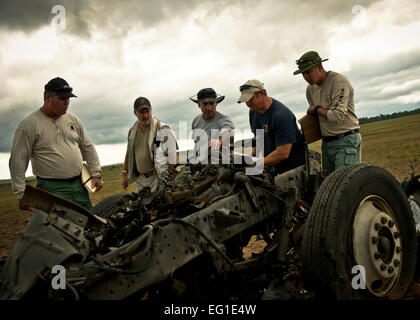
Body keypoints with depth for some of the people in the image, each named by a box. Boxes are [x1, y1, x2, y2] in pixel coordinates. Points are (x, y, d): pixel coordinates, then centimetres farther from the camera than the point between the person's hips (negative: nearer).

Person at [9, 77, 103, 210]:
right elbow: (18, 161, -8)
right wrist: (21, 194, -10)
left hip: (79, 184, 6)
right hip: (52, 189, -5)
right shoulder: (29, 124, -8)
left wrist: (96, 174, 10)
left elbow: (88, 148, 16)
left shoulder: (73, 119, 9)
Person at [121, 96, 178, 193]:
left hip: (158, 178, -6)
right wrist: (124, 174, 19)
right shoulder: (133, 130, 9)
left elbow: (172, 157, -13)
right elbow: (129, 153, 21)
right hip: (141, 179, 6)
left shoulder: (163, 130, -12)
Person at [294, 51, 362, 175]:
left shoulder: (339, 81, -13)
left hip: (346, 141, -8)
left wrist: (316, 109, -7)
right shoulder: (310, 88, 11)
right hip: (326, 142, 8)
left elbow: (337, 116, -21)